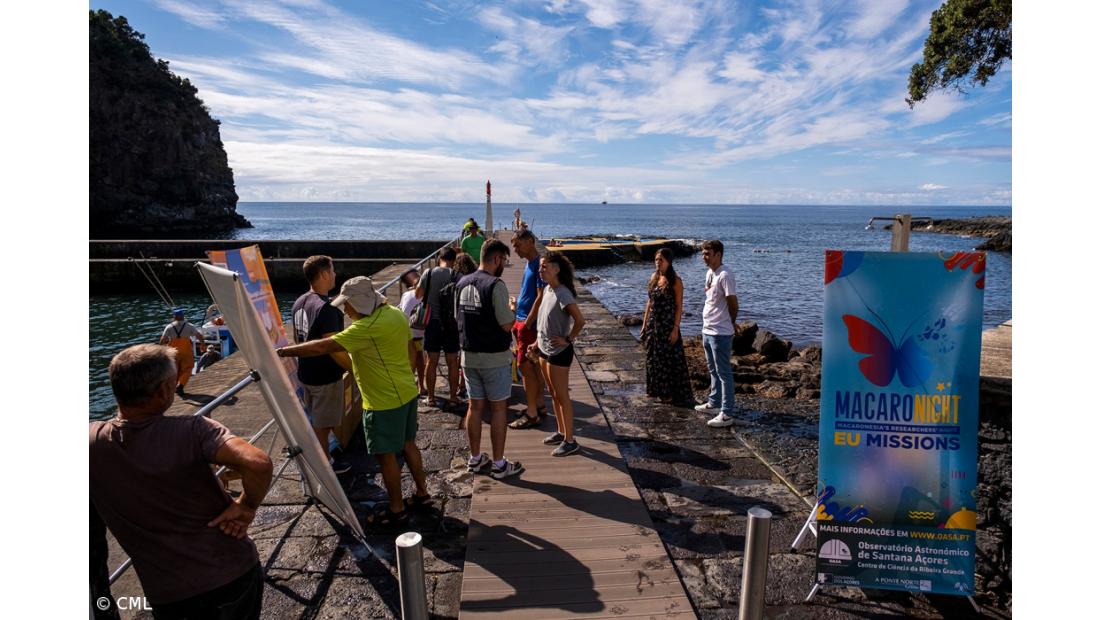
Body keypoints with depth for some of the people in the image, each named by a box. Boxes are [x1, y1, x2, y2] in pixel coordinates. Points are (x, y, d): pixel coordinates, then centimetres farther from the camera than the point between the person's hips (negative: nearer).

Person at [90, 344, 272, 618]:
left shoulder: (92, 441, -11)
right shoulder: (191, 430, -21)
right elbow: (258, 464, -33)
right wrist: (246, 507, -16)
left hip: (168, 595, 2)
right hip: (235, 573, -2)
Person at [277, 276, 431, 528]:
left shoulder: (366, 328, -25)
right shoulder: (396, 313, 2)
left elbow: (321, 347, -23)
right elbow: (411, 351, 12)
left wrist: (282, 351, -14)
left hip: (385, 402, -9)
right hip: (407, 392, 9)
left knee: (386, 455, 7)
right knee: (407, 444, 21)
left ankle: (397, 511, 21)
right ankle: (422, 493, 36)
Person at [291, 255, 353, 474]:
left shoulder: (299, 302, 4)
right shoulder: (326, 308, -25)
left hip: (305, 373, 9)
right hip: (326, 377, -8)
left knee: (314, 421, 23)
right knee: (322, 425, 8)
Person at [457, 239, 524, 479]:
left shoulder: (462, 283, 5)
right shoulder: (496, 285, -18)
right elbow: (506, 324, -19)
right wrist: (513, 313, 1)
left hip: (469, 355, 6)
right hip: (495, 357, -6)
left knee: (475, 406, 15)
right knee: (498, 408, 4)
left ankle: (475, 459, 26)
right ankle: (499, 465, 13)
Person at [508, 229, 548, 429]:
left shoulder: (539, 264, -17)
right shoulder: (530, 264, 13)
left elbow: (541, 296, -21)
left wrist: (527, 322, -20)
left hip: (530, 323, -9)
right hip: (523, 321, 9)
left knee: (525, 366, -6)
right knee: (534, 365, 15)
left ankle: (532, 414, 1)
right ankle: (539, 404, 26)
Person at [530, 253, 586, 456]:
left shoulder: (562, 294, -22)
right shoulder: (547, 290, 5)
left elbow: (580, 321, -26)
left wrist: (567, 339, -17)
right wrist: (539, 340, 15)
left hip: (559, 352, -9)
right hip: (545, 350, 9)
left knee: (562, 396, 1)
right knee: (554, 394, 18)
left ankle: (570, 441, 12)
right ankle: (561, 432, 32)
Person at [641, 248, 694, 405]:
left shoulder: (675, 281, -11)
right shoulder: (654, 278, 7)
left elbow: (679, 307, -12)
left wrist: (675, 328, -17)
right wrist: (644, 323, 11)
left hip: (667, 325, -7)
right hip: (653, 324, 7)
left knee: (669, 358, 2)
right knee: (653, 357, 14)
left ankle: (670, 393, 13)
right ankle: (655, 389, 29)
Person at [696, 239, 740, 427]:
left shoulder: (725, 275, -19)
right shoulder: (710, 273, 11)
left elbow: (733, 304, -16)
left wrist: (731, 323, 1)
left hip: (720, 333, -10)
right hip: (708, 330, 10)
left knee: (724, 373, -3)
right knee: (713, 370, 21)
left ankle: (727, 414, 3)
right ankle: (714, 403, 35)